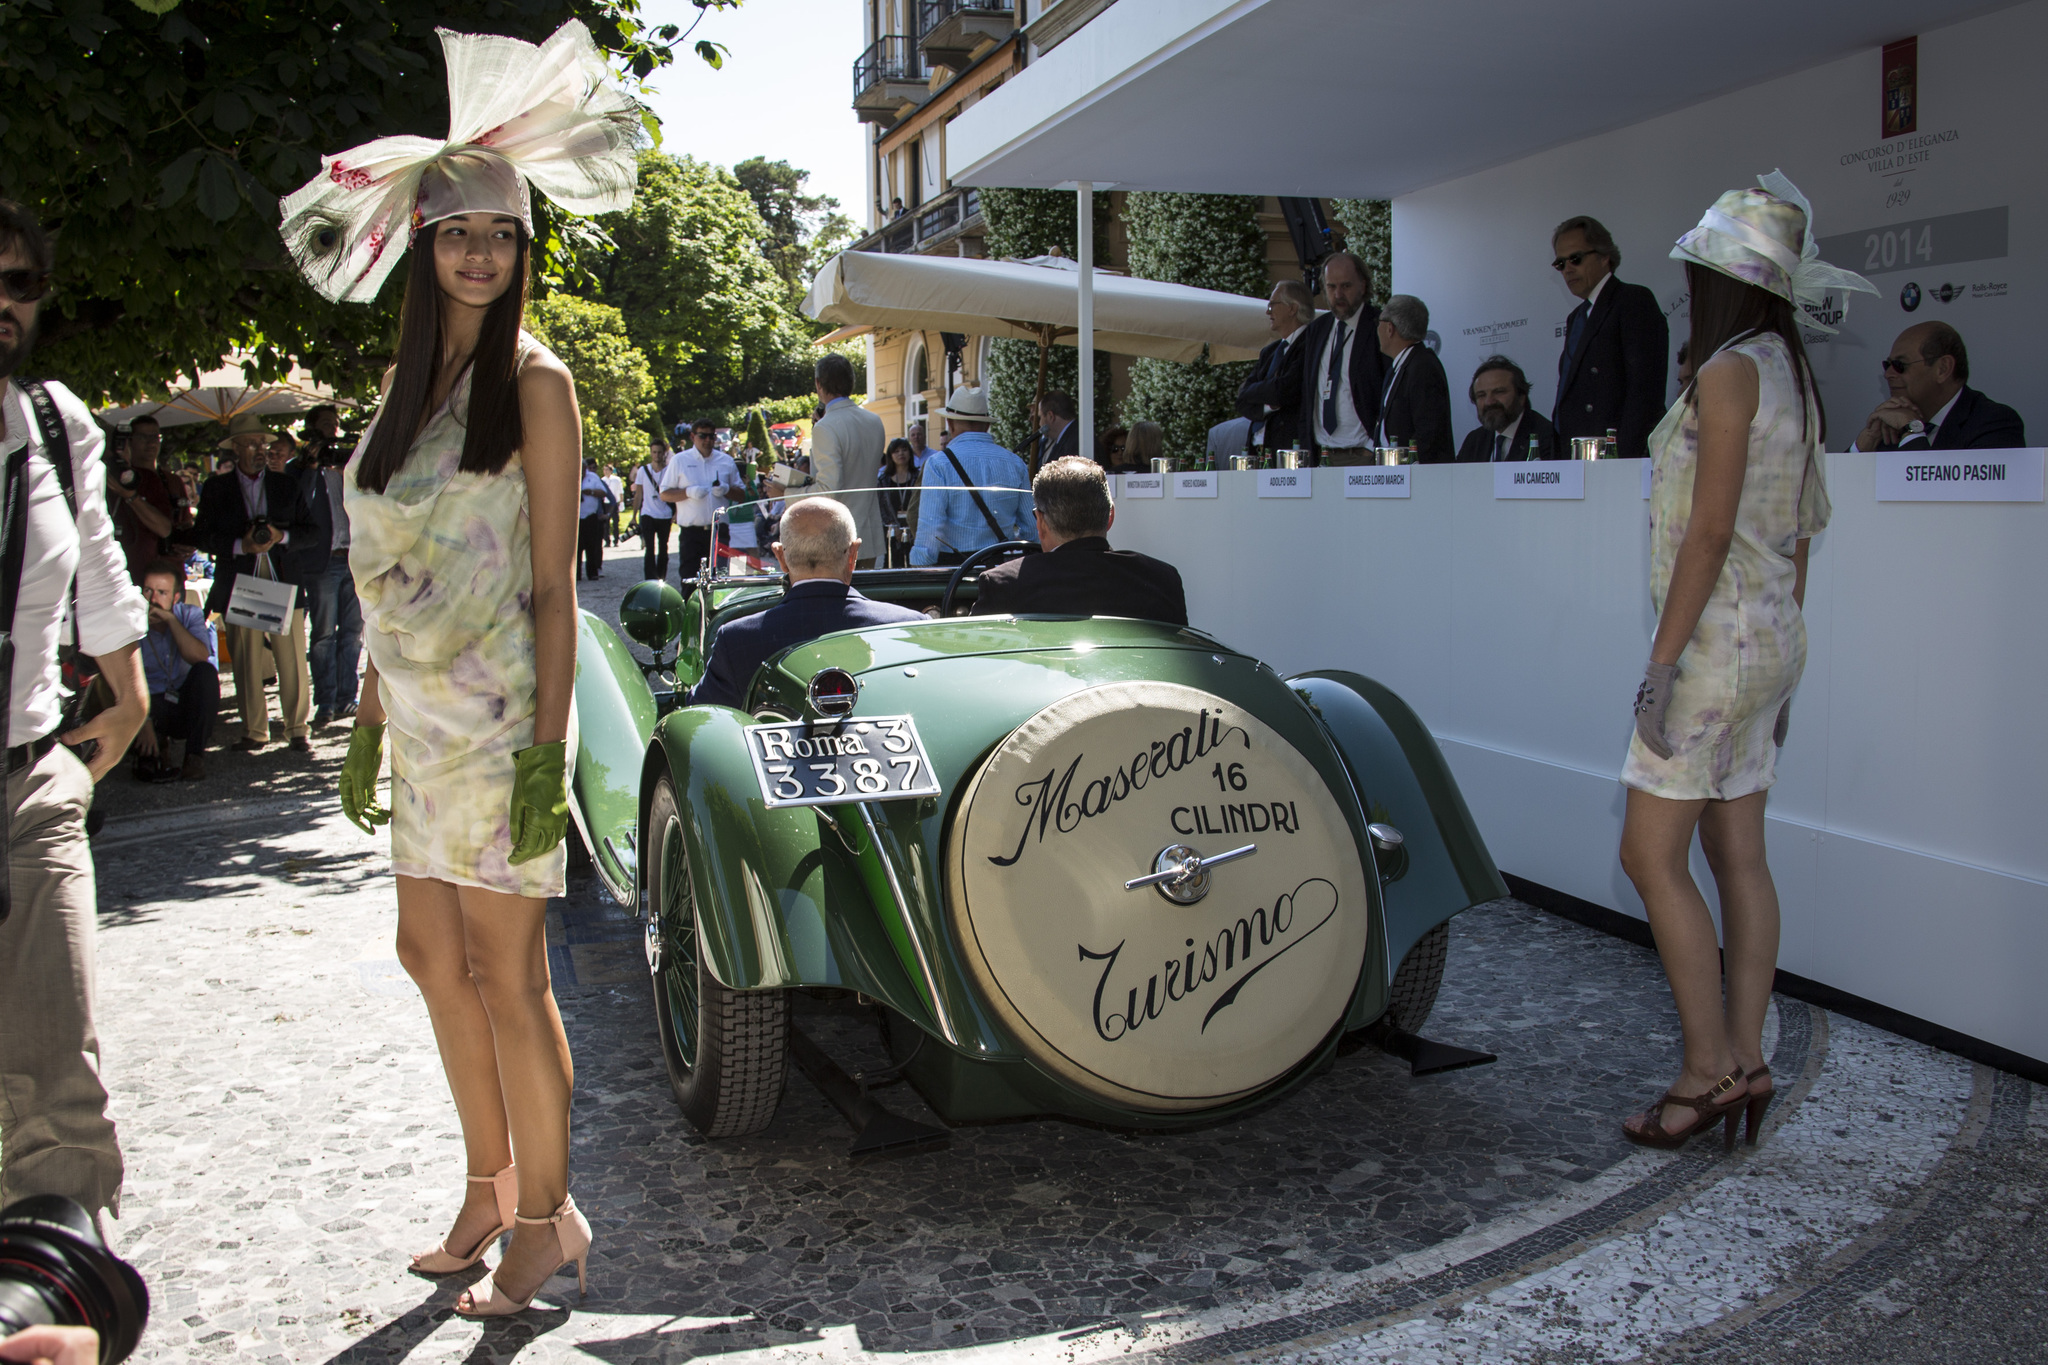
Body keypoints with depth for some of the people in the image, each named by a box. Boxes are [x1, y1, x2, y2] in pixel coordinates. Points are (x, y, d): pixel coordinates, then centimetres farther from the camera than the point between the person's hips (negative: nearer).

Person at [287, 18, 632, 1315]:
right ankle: (491, 1187, 30)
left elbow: (555, 581, -11)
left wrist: (550, 753, -16)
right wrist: (368, 723, 14)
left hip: (501, 720, -7)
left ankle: (545, 1218, 16)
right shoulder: (409, 382, 14)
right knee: (433, 955, 14)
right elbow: (388, 577, 16)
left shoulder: (532, 381, -7)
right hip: (422, 718, 8)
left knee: (506, 974, -1)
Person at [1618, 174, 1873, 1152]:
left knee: (1651, 857, -5)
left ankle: (1709, 1069, 1)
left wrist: (1663, 659, -18)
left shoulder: (1729, 372, -13)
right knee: (1738, 858, 10)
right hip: (1769, 634, 9)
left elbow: (1710, 528, -19)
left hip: (1715, 640, -9)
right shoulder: (1790, 377, 14)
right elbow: (1797, 536, 17)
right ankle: (1746, 1060, 15)